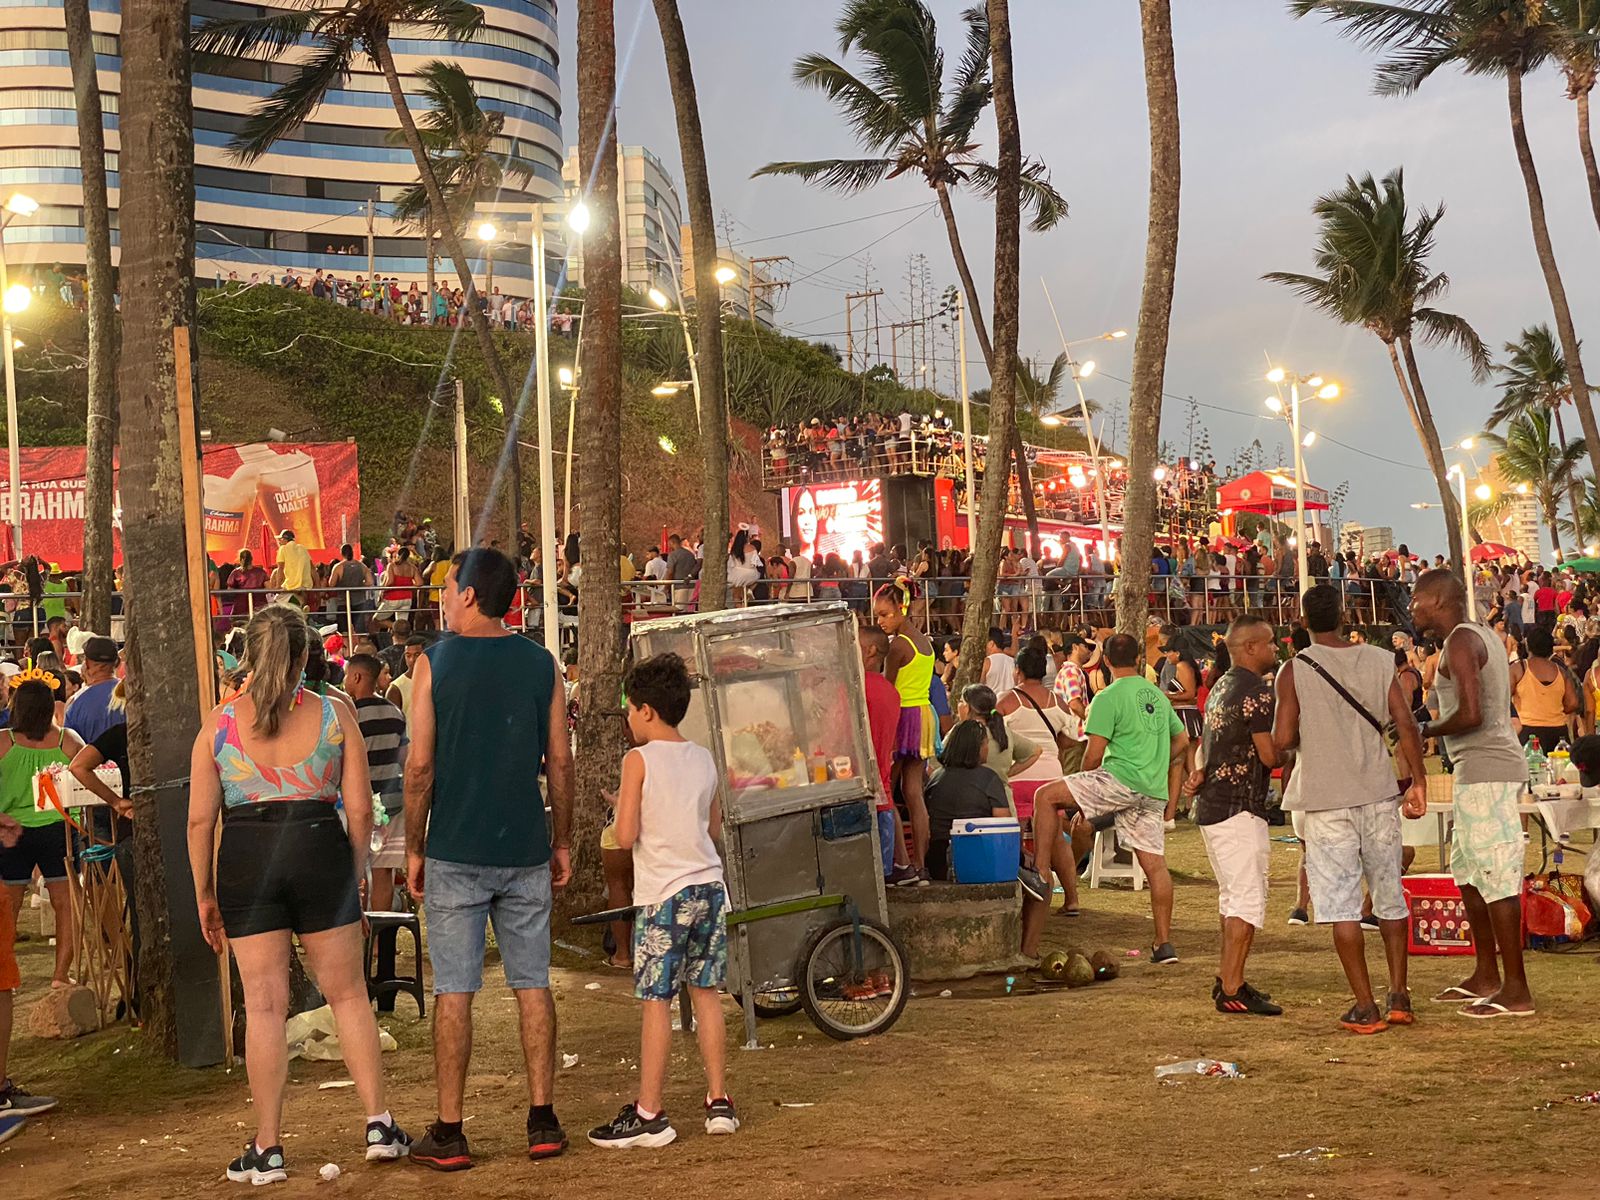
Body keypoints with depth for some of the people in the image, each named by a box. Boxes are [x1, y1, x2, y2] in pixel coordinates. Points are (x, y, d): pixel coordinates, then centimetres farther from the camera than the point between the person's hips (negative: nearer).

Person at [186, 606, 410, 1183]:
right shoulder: (334, 715, 1)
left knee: (264, 1005, 5)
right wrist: (357, 873, 13)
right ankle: (379, 1124, 12)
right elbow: (360, 810, 0)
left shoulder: (218, 723, 2)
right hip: (321, 851, 0)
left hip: (246, 860, 0)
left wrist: (204, 894, 8)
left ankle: (267, 1149, 8)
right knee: (348, 994, 12)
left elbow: (201, 818, 0)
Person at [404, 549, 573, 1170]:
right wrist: (562, 841, 13)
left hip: (456, 852, -3)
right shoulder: (540, 663, 3)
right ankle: (543, 1122, 10)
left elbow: (421, 765, -6)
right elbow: (560, 761, 4)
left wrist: (414, 848, 3)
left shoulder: (434, 661, -5)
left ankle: (449, 1133, 5)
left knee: (454, 990, 1)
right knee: (533, 985, 8)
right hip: (525, 852, 3)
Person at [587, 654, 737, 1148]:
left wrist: (620, 809, 7)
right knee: (705, 993, 12)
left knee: (656, 1001, -2)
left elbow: (626, 835, -13)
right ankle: (719, 1101, 16)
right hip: (708, 885, 6)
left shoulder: (639, 760, -9)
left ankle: (649, 1115, 1)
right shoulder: (704, 759, 9)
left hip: (662, 893, -6)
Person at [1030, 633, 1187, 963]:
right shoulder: (1158, 695, 19)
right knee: (1154, 863, 6)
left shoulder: (1108, 698, -5)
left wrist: (1080, 801, 6)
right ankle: (1165, 944, 5)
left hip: (1122, 779, -7)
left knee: (1047, 797, -1)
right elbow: (1182, 741, 28)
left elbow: (1094, 754, -8)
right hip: (1154, 793, 7)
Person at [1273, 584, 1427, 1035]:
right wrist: (1417, 780, 8)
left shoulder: (1295, 670, -7)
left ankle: (1365, 1007, 2)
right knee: (1389, 898, 16)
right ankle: (1399, 997, 19)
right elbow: (1406, 725, -2)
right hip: (1377, 794, 3)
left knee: (1341, 905, 1)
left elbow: (1282, 740, -10)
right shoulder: (1378, 661, 2)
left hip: (1325, 800, -3)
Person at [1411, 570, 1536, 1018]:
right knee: (1468, 872, 17)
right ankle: (1486, 977, 24)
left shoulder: (1460, 642, -14)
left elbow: (1471, 715, -23)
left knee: (1497, 879, -7)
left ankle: (1516, 991, -4)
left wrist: (1426, 730, -8)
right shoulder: (1483, 636, 16)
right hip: (1485, 768, 10)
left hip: (1485, 770, -10)